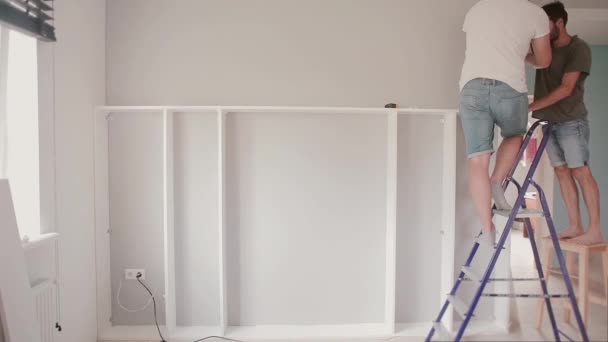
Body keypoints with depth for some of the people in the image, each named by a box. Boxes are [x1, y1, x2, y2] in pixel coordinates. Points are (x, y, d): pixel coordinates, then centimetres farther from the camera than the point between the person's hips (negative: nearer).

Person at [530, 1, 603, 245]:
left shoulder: (579, 48, -7)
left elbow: (566, 89, -16)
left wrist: (531, 106, -21)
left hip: (571, 122, -6)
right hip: (549, 122, 6)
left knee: (581, 172, -7)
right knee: (562, 172, 5)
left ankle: (595, 230, -3)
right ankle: (575, 226, 10)